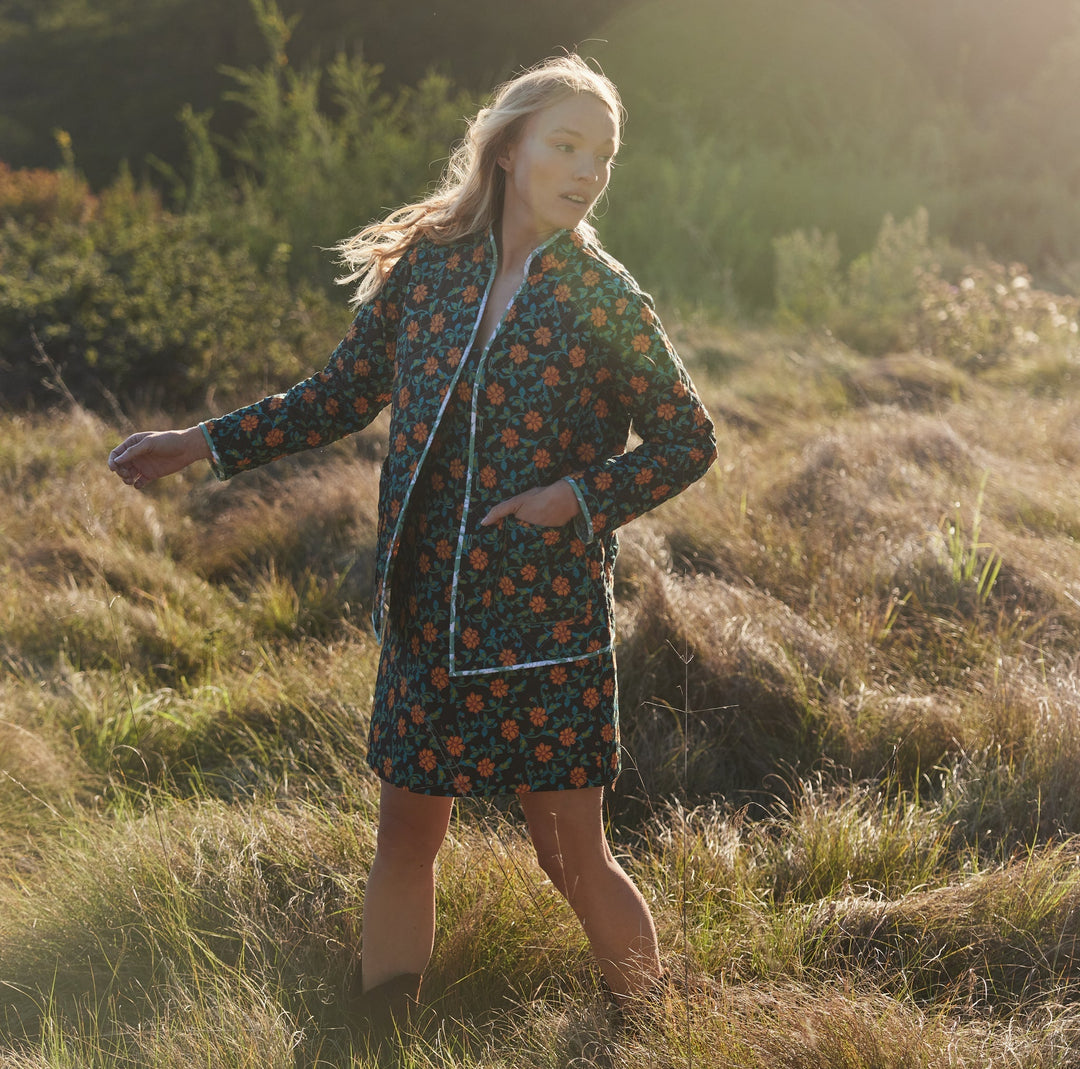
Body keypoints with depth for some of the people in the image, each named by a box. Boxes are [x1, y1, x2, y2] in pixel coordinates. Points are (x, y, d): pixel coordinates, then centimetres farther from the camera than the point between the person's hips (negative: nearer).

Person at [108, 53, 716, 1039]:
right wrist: (202, 445, 8)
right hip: (426, 620, 3)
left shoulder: (604, 299, -5)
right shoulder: (423, 269, 2)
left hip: (548, 627, -3)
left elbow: (688, 439, 2)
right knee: (406, 840, 11)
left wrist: (579, 496, -12)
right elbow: (342, 397, 13)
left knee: (574, 858, 3)